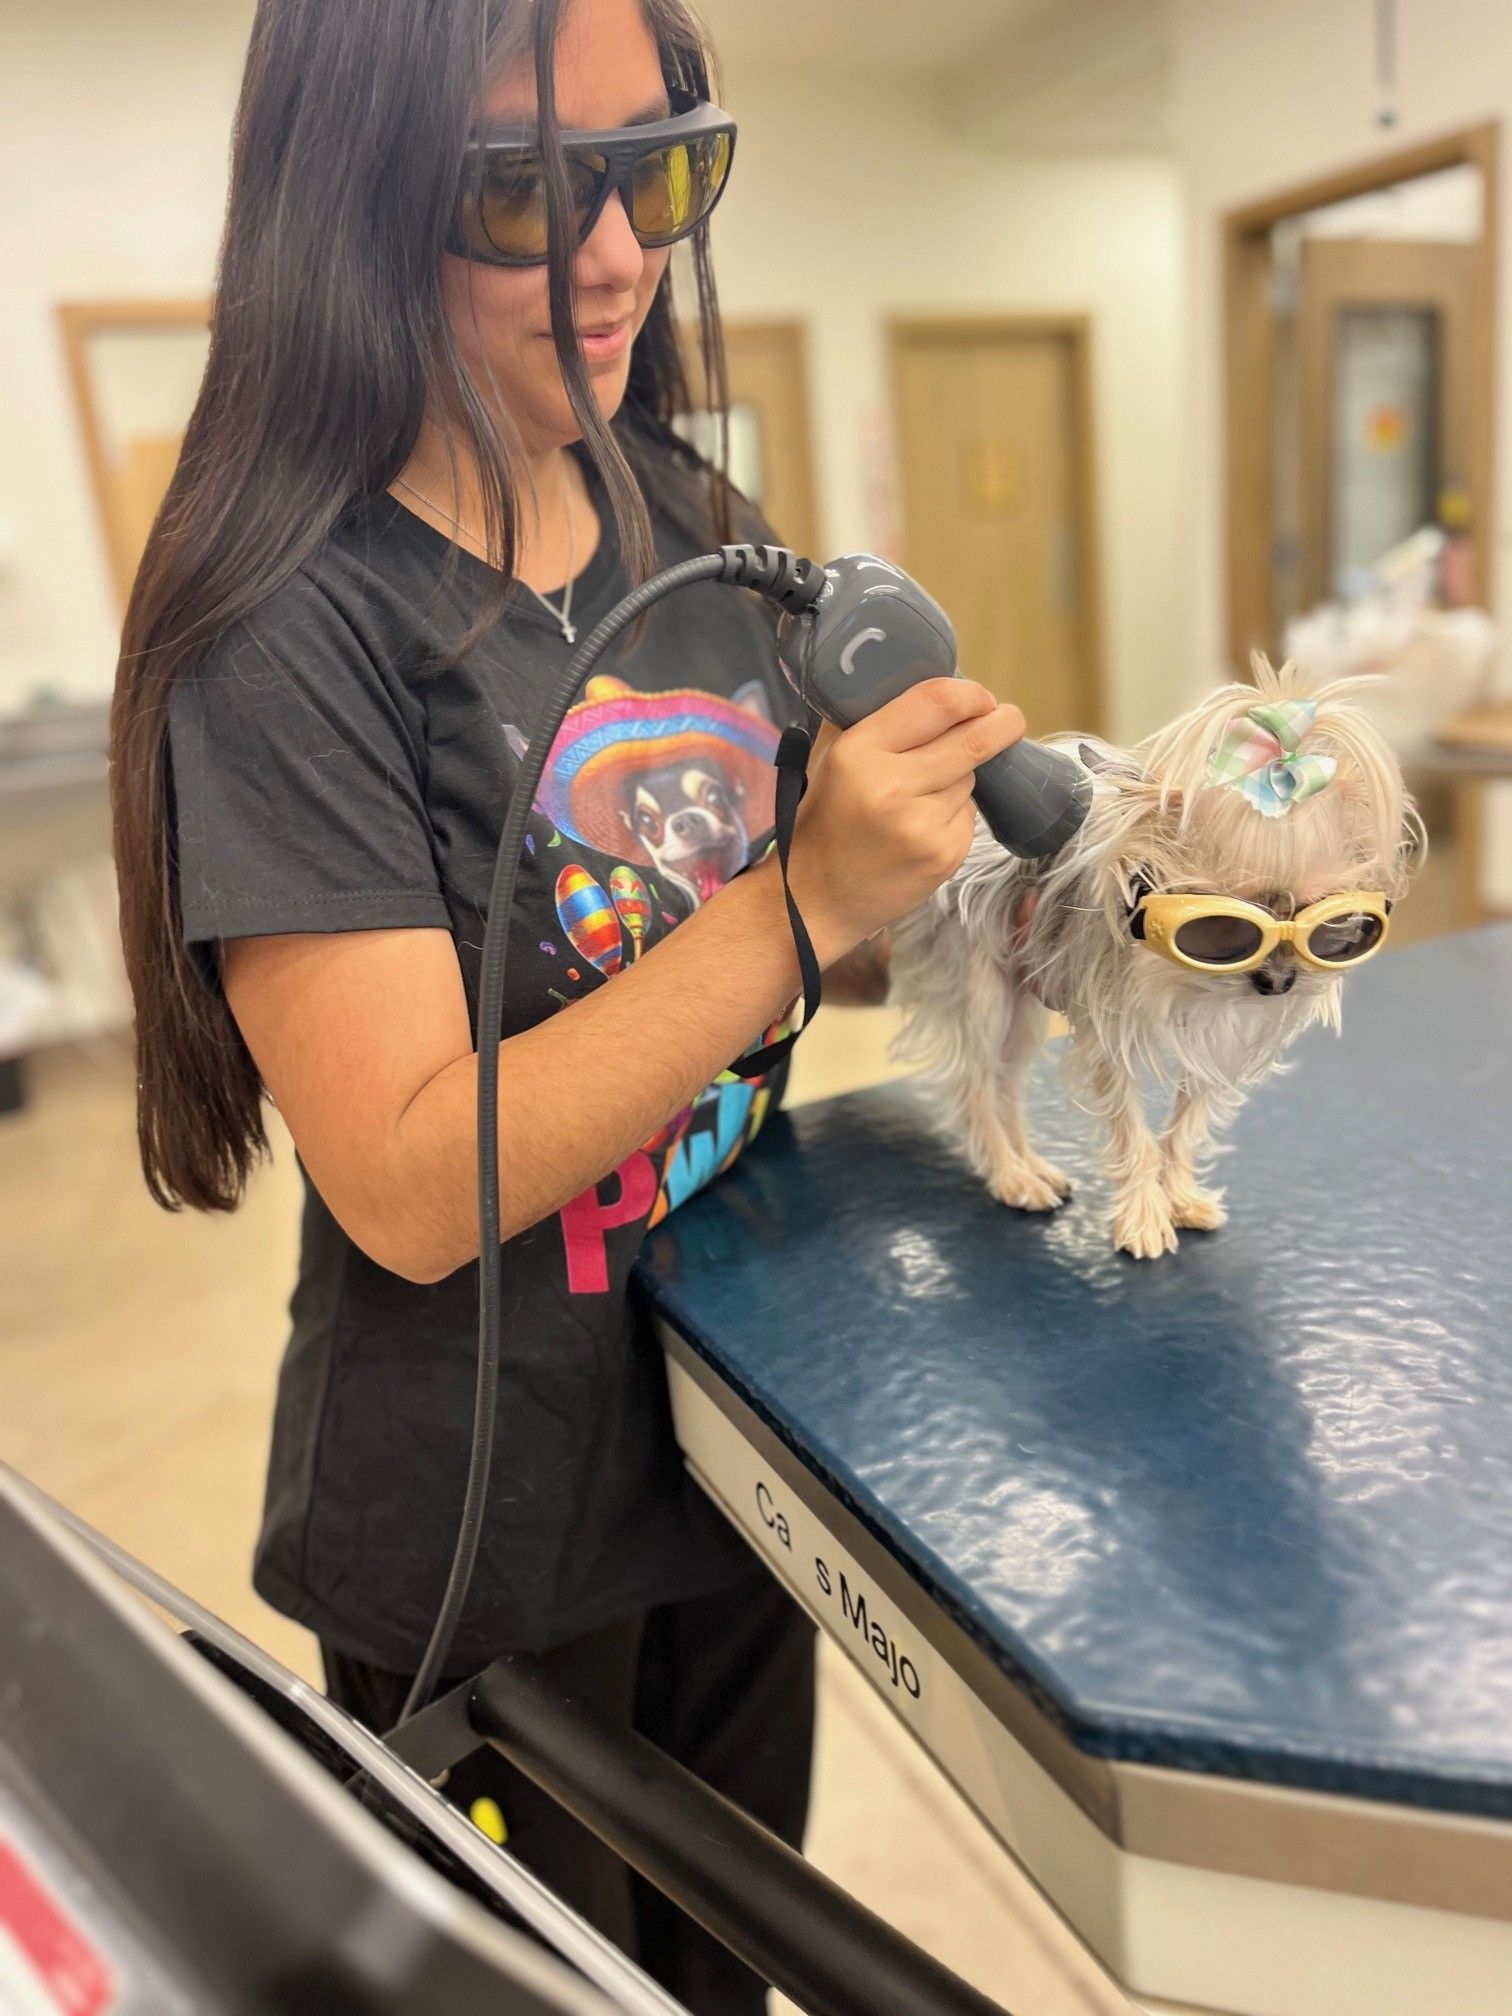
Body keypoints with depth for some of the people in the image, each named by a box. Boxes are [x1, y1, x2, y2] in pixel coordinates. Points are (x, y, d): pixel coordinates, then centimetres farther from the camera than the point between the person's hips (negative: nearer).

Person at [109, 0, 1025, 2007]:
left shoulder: (690, 533, 1)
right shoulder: (292, 621, -20)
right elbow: (409, 1182, -24)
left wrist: (922, 884, -7)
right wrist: (804, 899, -29)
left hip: (748, 1441, 6)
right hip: (490, 1544, -5)